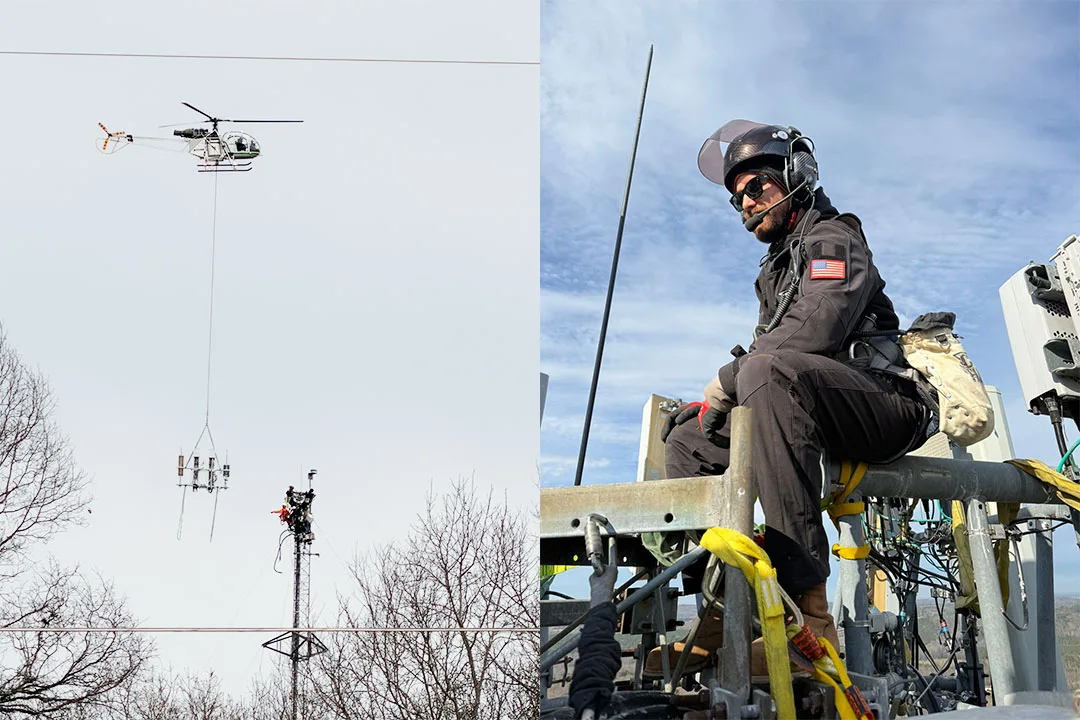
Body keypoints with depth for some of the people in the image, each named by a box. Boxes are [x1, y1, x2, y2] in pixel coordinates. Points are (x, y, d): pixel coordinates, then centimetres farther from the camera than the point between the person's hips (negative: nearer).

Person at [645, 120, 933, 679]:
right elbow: (767, 344, 23)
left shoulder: (833, 238, 0)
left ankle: (806, 614, -43)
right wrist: (715, 400, 2)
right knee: (686, 438, 5)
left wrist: (726, 380, -11)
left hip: (885, 406, -9)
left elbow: (816, 330, -18)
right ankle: (713, 614, -11)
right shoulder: (775, 270, 28)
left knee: (769, 371, -37)